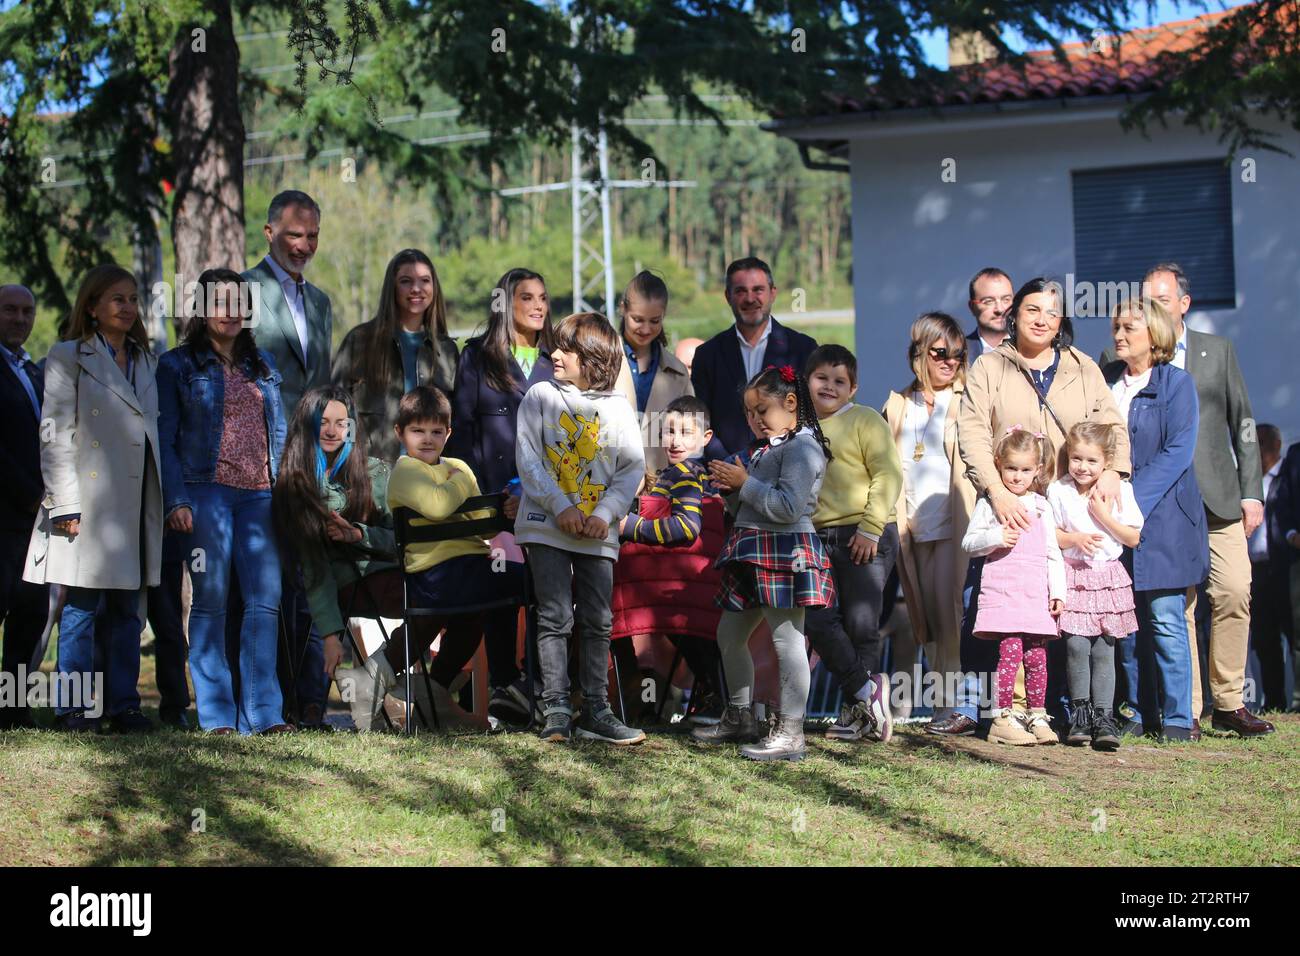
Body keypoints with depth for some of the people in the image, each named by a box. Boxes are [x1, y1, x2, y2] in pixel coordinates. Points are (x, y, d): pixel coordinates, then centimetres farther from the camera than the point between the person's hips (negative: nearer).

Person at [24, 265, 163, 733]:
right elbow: (55, 435, -5)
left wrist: (164, 500, 11)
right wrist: (64, 503, -13)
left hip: (137, 506, 5)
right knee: (82, 607, -3)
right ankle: (74, 707, 3)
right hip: (91, 504, -5)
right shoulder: (67, 359, 0)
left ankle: (124, 704, 12)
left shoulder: (146, 361, 18)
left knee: (129, 610, 7)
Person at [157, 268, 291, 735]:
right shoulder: (178, 365, 6)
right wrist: (175, 501, -10)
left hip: (259, 495, 4)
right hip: (205, 491, -3)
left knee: (266, 599, -6)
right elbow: (165, 439, 1)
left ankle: (263, 711, -5)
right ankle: (216, 713, 2)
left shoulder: (262, 365, 19)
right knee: (210, 600, -3)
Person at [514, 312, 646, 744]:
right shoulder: (540, 396, 3)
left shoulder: (617, 407, 6)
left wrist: (605, 513, -11)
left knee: (597, 622, 4)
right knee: (555, 618, -5)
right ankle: (557, 711, -2)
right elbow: (527, 456, -4)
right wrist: (561, 507, -13)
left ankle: (595, 711, 10)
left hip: (598, 532, 2)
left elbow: (633, 467, 2)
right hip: (546, 527, -1)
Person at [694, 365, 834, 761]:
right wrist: (732, 488, 4)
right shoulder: (766, 448, 19)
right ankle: (740, 717, 31)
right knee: (729, 635, 18)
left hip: (785, 554, -11)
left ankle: (791, 733, -8)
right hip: (754, 553, 11)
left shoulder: (802, 447, -12)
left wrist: (745, 483, -16)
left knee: (787, 640, -9)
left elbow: (788, 507, -23)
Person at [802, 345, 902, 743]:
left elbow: (889, 474, -10)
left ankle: (858, 710, 5)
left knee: (861, 624, -5)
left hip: (866, 537, -6)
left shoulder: (865, 420, -2)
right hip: (820, 539, 6)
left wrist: (870, 529, -15)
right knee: (819, 620, -3)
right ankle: (867, 690, 7)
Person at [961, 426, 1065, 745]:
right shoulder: (990, 503, 5)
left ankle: (1038, 717, 13)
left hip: (1036, 594, 4)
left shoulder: (1041, 507, 15)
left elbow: (1053, 554, 17)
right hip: (1002, 590, -4)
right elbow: (969, 543, 5)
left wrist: (1058, 591, 8)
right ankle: (1002, 719, -10)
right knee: (1011, 650, -14)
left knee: (1036, 655, 2)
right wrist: (996, 537, -13)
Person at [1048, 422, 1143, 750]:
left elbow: (1134, 538, 1)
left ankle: (1104, 717, 1)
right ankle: (1080, 715, 3)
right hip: (1072, 576, 0)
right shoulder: (1058, 490, 1)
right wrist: (1074, 539, -13)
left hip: (1107, 576, 0)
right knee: (1076, 647, -8)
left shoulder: (1120, 490, 1)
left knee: (1103, 650, -2)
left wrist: (1105, 517, -10)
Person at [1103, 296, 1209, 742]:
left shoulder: (1176, 382, -2)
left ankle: (1178, 718, -3)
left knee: (1165, 619, -7)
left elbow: (1177, 452, -10)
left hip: (1161, 517, -4)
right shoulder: (1105, 381, 12)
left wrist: (1134, 500, -17)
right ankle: (1138, 713, 11)